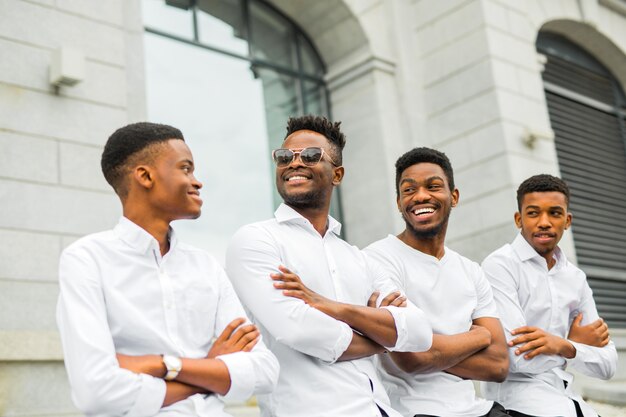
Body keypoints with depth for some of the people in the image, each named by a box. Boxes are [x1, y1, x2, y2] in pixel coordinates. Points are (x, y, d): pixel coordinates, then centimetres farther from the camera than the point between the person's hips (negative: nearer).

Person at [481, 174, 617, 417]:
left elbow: (607, 365, 3)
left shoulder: (576, 278, 9)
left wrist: (563, 346, -17)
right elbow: (518, 359, -18)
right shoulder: (500, 265, -10)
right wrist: (573, 343, -3)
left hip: (565, 397, 6)